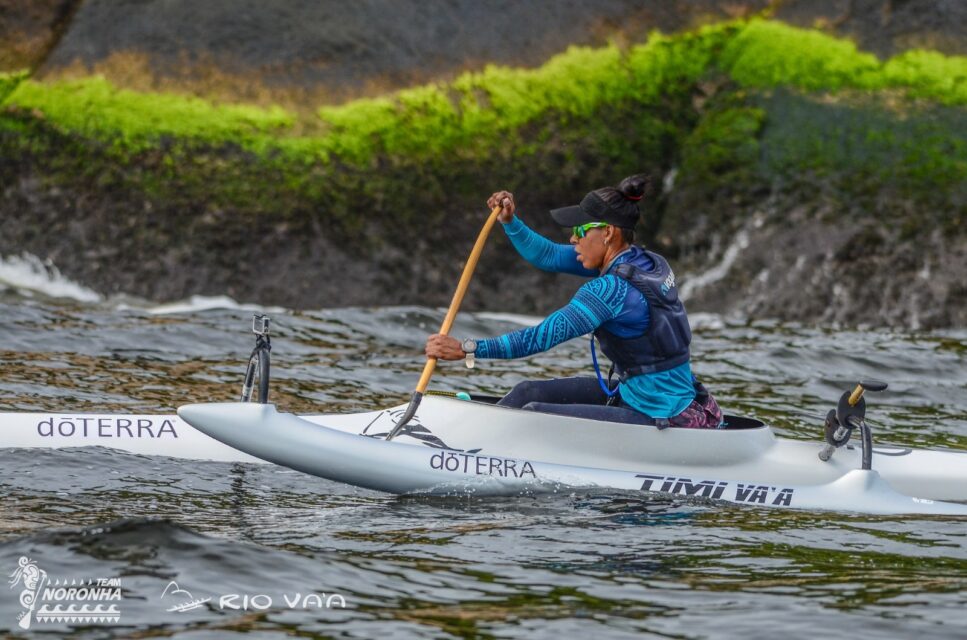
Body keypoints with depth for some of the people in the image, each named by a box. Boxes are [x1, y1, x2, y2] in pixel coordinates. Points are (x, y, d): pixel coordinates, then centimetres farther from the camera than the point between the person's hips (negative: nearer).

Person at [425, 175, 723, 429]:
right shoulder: (642, 260, 6)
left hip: (658, 420, -10)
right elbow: (548, 256, 14)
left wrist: (466, 349, -26)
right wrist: (510, 222, 0)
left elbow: (545, 336, -27)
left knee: (535, 415, -16)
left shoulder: (614, 289, -23)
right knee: (530, 392, 12)